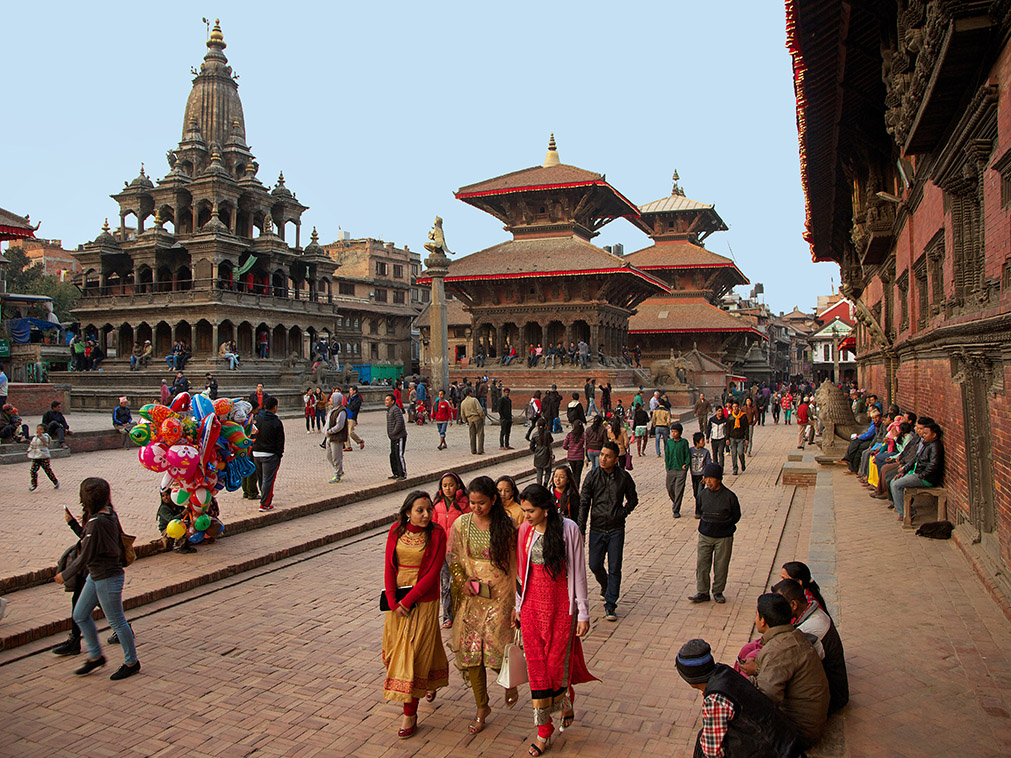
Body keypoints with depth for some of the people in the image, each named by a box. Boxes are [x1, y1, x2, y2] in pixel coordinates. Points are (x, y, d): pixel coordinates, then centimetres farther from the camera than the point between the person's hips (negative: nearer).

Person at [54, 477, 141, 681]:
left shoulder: (96, 523, -27)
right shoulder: (108, 514, 0)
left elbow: (85, 557, -18)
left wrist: (65, 575, -4)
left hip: (107, 578, -10)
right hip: (96, 575, 10)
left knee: (116, 621, 5)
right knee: (80, 615, 19)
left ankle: (132, 662, 21)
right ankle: (96, 656, 33)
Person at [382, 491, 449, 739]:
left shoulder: (436, 534, -13)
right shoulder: (396, 531, -3)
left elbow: (432, 572, -16)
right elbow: (389, 568, -3)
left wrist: (408, 600, -18)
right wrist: (393, 602, -12)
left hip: (423, 602, -4)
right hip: (397, 601, 5)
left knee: (415, 653, -1)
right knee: (396, 649, 17)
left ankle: (410, 713, 11)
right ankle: (431, 683, 44)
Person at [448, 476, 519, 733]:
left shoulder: (507, 526, -6)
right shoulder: (461, 524, 0)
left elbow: (516, 562, -2)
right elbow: (453, 558, 7)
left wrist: (518, 598, -4)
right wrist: (462, 581, -8)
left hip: (499, 596, -3)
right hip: (470, 597, 3)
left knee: (497, 647, -8)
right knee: (470, 651, 5)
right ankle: (482, 707, 24)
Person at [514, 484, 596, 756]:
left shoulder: (568, 529, -11)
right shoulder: (525, 530, 0)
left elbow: (578, 571, -7)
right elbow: (521, 571, 10)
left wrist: (583, 613, -6)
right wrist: (518, 606, 13)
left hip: (561, 604, -3)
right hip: (533, 605, 3)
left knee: (557, 663, 4)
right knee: (537, 667, 5)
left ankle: (567, 698, 38)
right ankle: (544, 731, 18)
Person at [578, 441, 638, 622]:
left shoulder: (624, 477, -4)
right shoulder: (592, 476, -5)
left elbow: (633, 499, 12)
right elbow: (584, 504, -3)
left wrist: (622, 514, -3)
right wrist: (581, 530, -7)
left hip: (616, 529, -1)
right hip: (597, 528, 1)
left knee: (615, 568, -1)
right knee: (595, 565, 5)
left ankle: (610, 605, 10)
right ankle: (605, 585, 38)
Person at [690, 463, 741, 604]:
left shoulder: (729, 496, -12)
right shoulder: (703, 494, -1)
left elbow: (736, 516, -3)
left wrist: (722, 523, -8)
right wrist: (707, 522, 3)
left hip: (724, 537, -3)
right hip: (705, 535, 3)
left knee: (721, 566, 7)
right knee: (702, 564, 2)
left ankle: (718, 592, 25)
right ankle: (702, 592, 14)